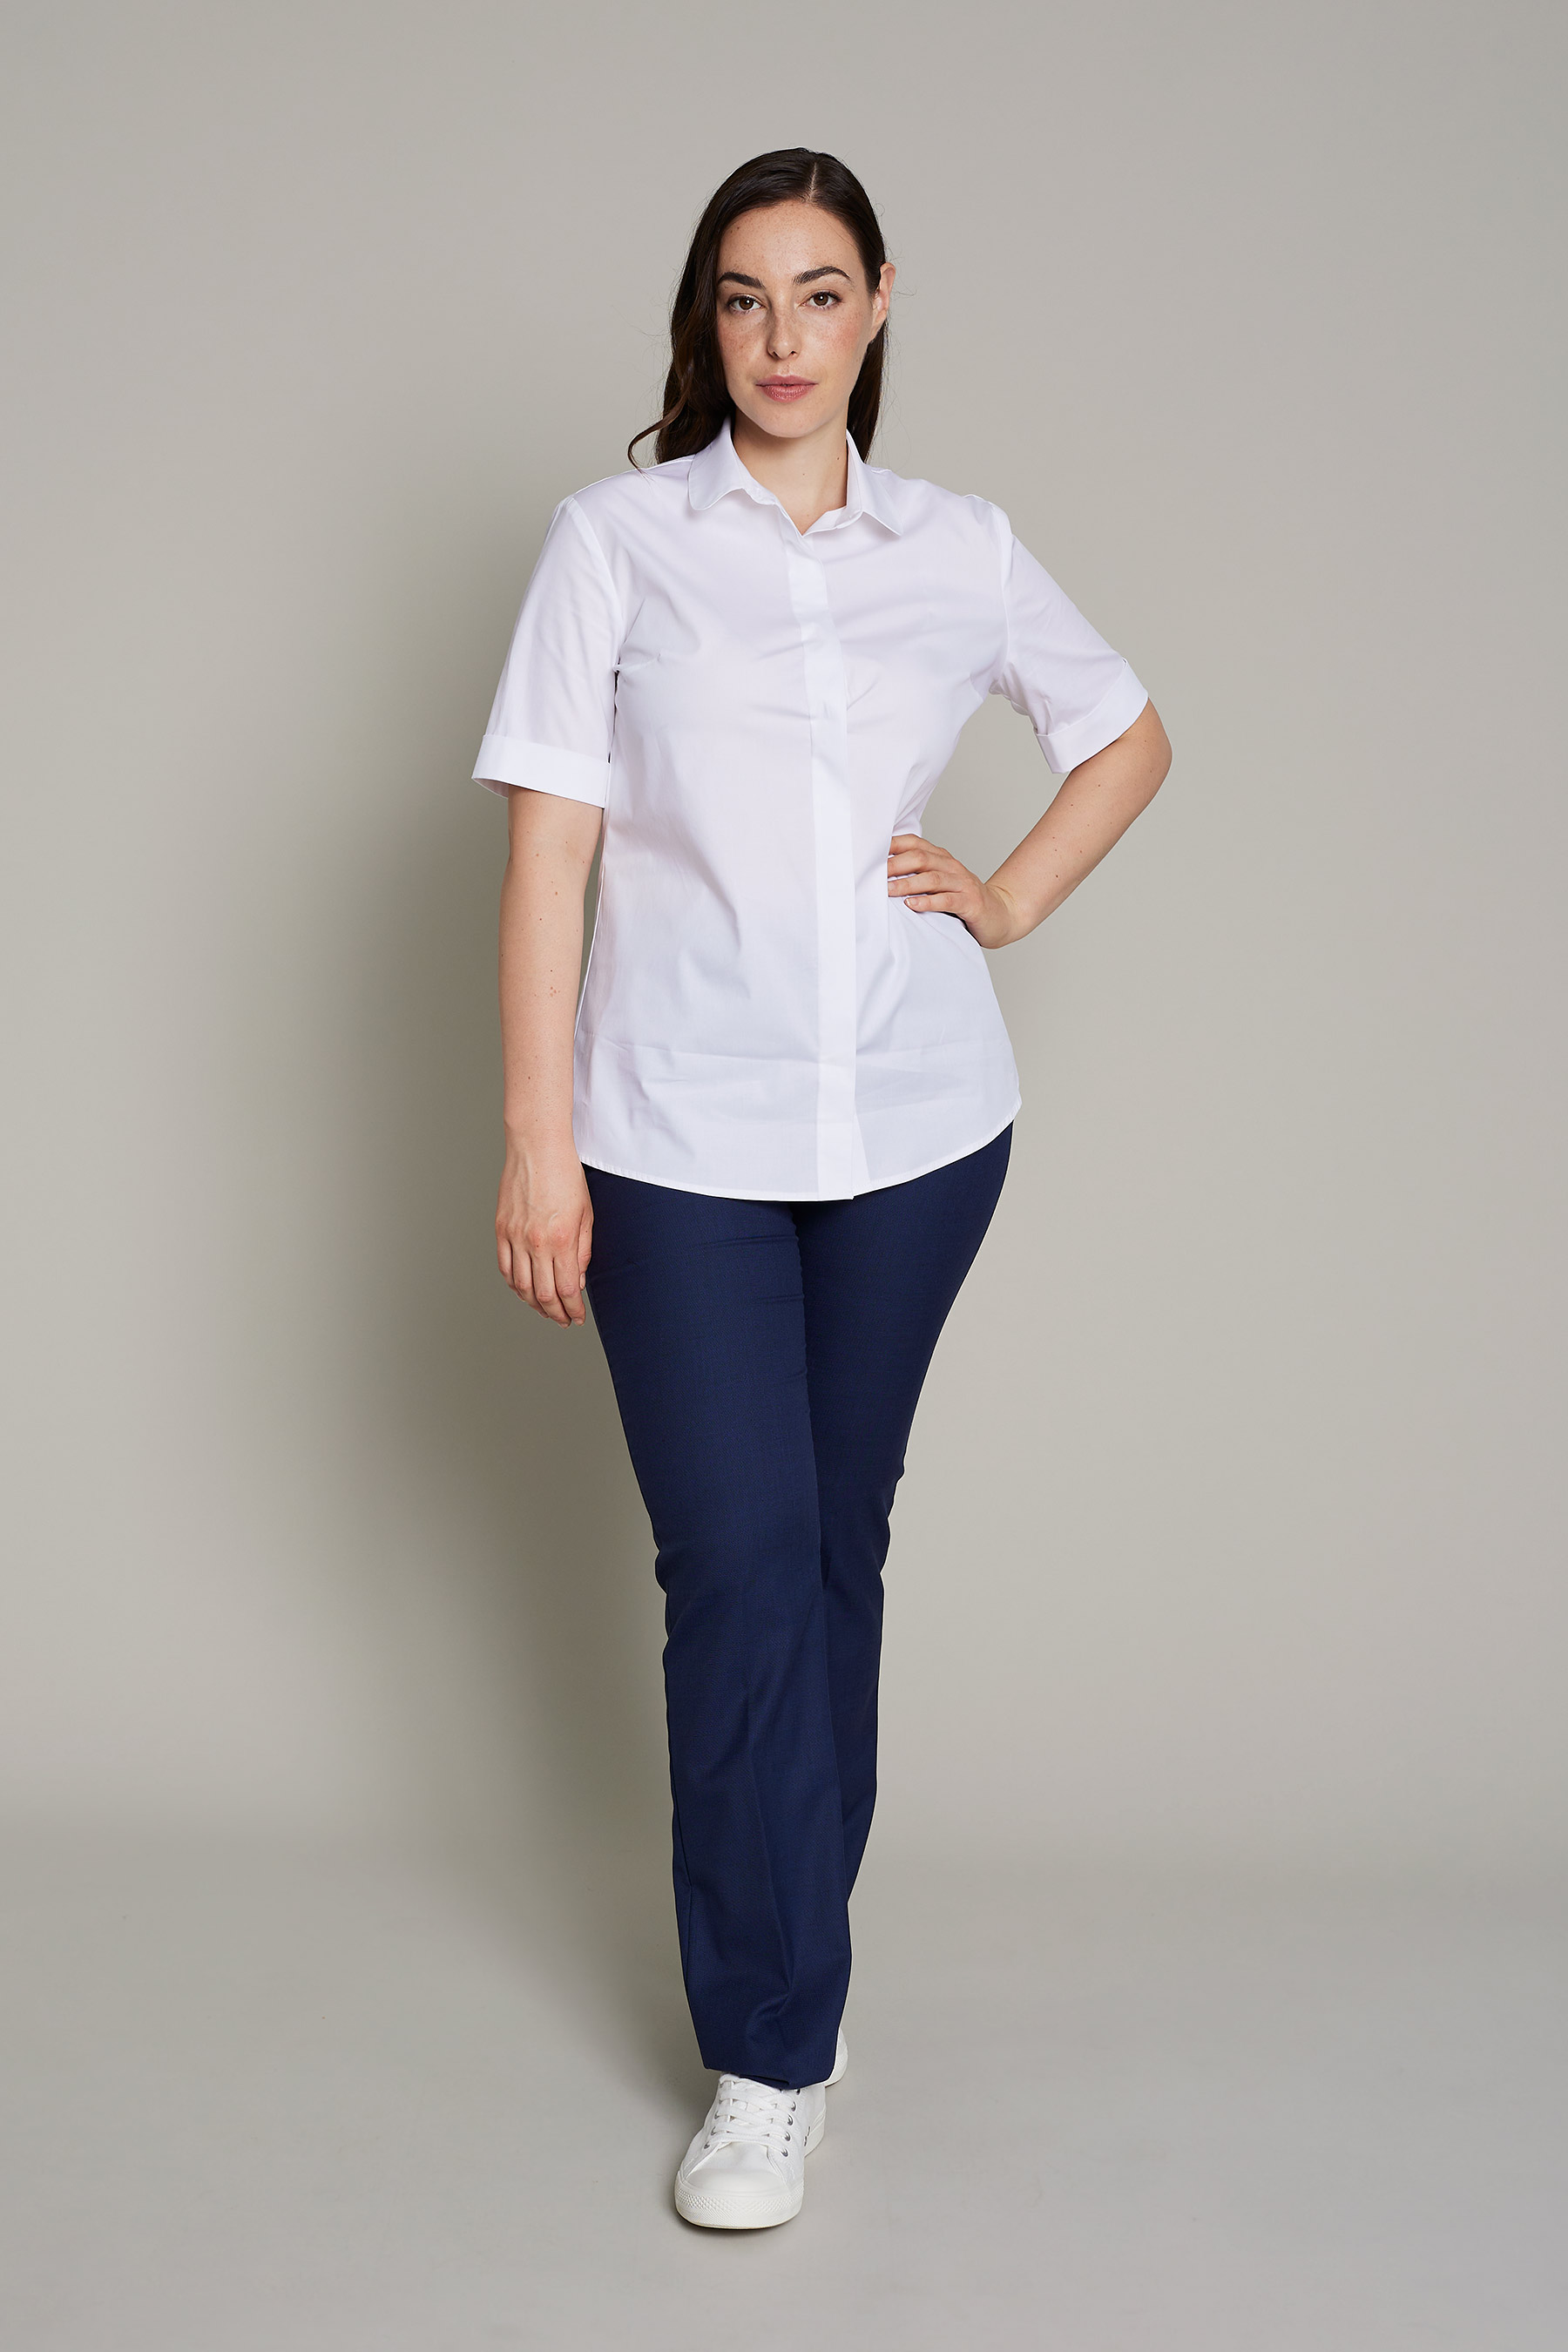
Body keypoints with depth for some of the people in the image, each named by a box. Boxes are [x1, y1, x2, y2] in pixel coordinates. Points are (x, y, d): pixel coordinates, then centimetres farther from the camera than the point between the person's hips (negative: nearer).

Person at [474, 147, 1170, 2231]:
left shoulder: (961, 551, 7)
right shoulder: (620, 538, 1)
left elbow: (1129, 738, 23)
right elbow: (549, 848, -3)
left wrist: (1009, 901, 7)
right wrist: (538, 1140, -8)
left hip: (915, 1124, 3)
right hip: (682, 1137, -2)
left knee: (841, 1547, 11)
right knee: (737, 1570, -5)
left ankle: (793, 1954, 28)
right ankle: (771, 2057, 6)